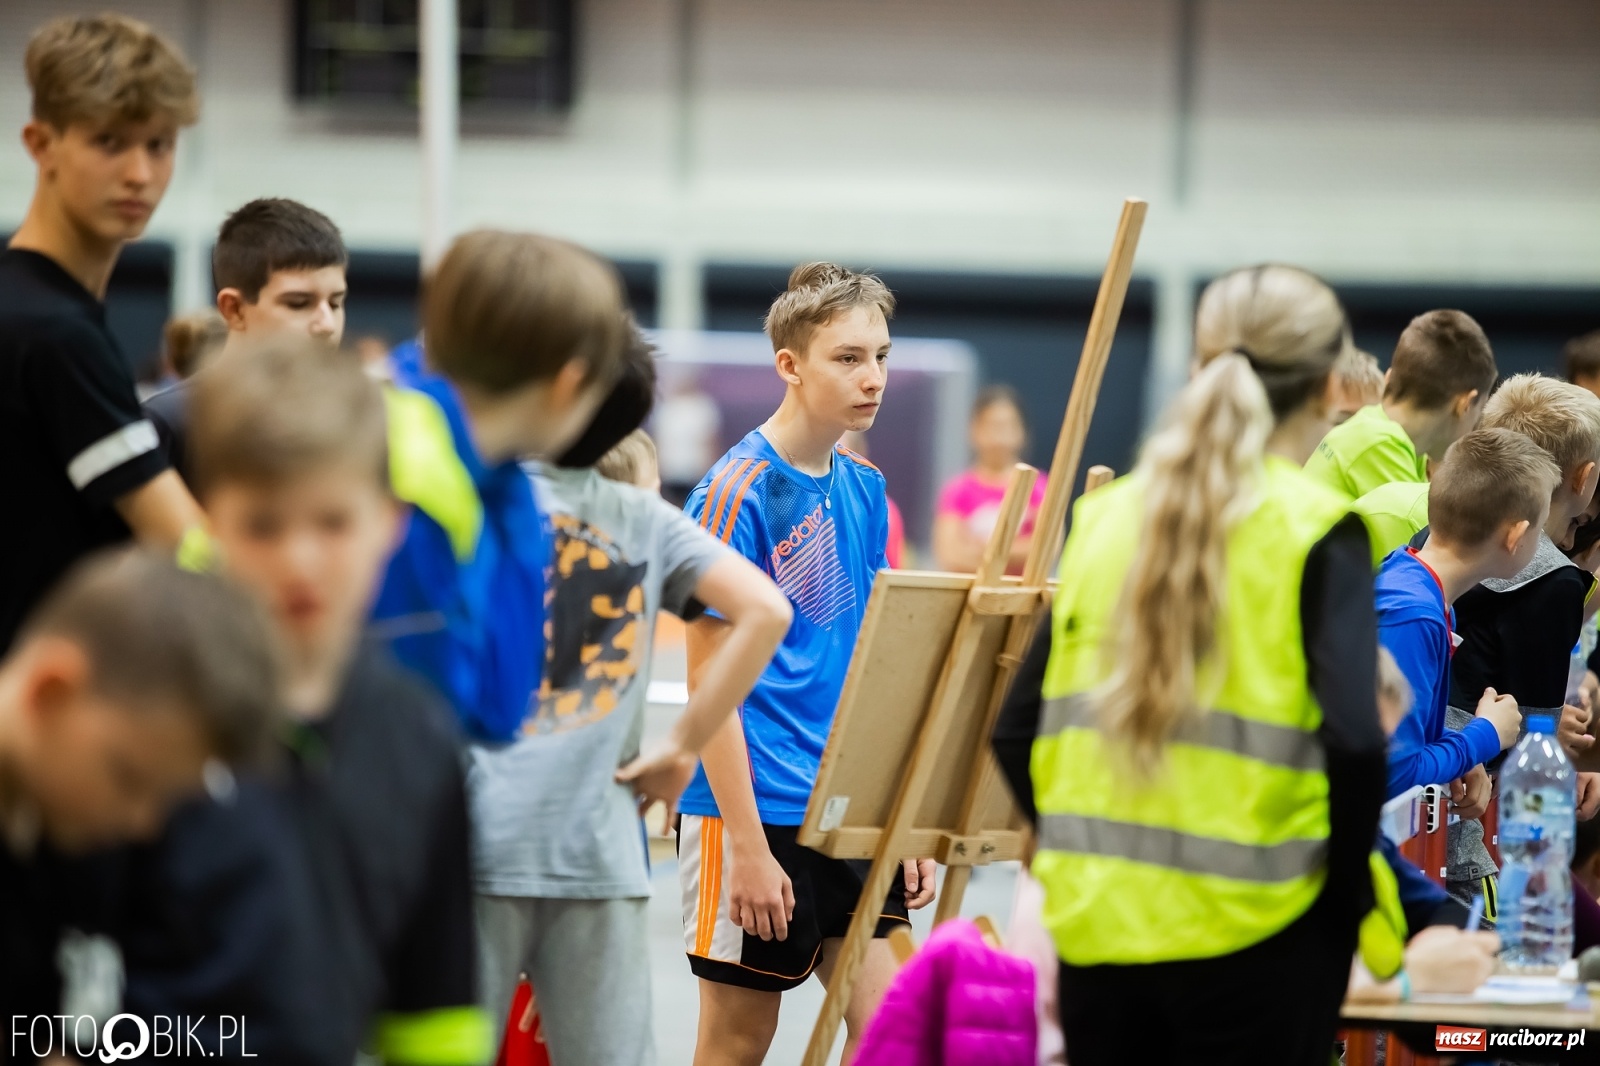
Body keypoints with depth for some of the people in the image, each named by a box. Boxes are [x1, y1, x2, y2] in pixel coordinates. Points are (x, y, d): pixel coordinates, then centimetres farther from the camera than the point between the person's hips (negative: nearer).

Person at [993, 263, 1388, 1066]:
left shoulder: (1106, 517, 7)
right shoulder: (1316, 531, -7)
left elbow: (1017, 730, 7)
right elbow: (1353, 737, -18)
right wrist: (1349, 891, -4)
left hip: (1096, 928, 4)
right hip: (1251, 938, -4)